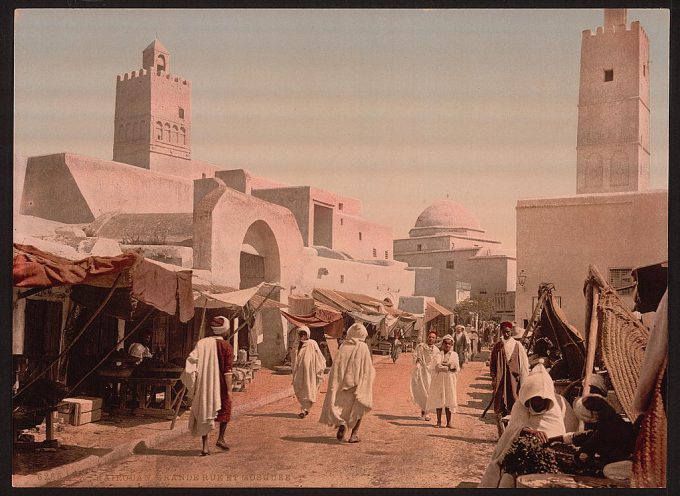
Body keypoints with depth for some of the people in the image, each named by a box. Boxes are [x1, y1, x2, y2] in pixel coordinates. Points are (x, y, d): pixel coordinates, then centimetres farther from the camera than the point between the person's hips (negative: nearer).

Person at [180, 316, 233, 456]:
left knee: (204, 412, 10)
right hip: (220, 386, -3)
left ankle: (205, 446, 6)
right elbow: (227, 371, -13)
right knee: (225, 409, 19)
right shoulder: (226, 346, -8)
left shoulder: (202, 343, 3)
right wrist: (229, 390, -12)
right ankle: (220, 438, 10)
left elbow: (192, 362, -3)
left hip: (203, 386, 3)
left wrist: (193, 386, 3)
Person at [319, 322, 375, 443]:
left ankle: (341, 424, -14)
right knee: (358, 407, 11)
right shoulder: (363, 348, -6)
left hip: (342, 381, 2)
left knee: (340, 405, 13)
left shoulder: (343, 346, 1)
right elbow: (368, 369, -7)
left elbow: (336, 366, 1)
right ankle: (354, 433, 5)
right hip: (358, 383, -2)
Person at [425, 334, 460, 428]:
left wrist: (444, 364, -10)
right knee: (438, 400, 0)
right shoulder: (438, 355, 3)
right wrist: (449, 367, -13)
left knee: (449, 399, 0)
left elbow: (457, 368, -6)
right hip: (439, 379, -1)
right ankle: (439, 421, 8)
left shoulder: (454, 355, 7)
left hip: (449, 380, 1)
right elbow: (437, 366, -14)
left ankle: (449, 422, 6)